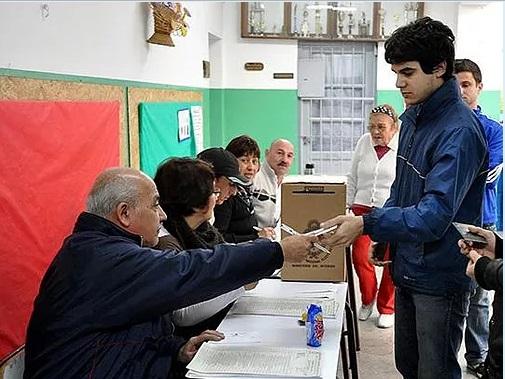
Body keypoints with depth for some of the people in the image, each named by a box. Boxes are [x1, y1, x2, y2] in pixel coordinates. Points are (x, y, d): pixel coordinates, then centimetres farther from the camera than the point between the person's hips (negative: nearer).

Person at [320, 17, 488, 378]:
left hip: (440, 278, -8)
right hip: (406, 268, 8)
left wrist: (368, 224, -36)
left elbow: (436, 214, -30)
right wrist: (385, 240, 10)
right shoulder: (413, 116, 5)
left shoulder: (460, 131, -23)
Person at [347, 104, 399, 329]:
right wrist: (348, 204, 12)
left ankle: (386, 308, 23)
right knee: (359, 256, -2)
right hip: (364, 209, 4)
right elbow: (352, 178, 16)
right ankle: (368, 299, 25)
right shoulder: (364, 143, 8)